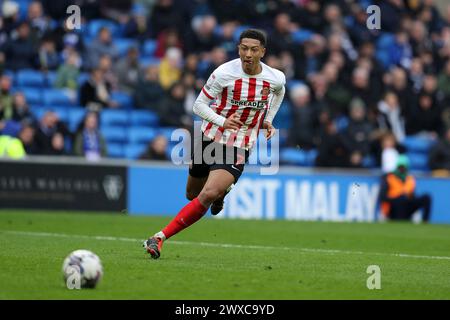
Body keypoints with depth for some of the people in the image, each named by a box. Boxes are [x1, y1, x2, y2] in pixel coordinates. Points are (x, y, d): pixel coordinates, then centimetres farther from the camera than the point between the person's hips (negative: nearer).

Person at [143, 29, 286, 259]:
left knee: (208, 195, -22)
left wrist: (268, 120, 10)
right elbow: (199, 105, -8)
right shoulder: (224, 73, -16)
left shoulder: (276, 78, -8)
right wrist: (222, 122, -24)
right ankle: (221, 190, 52)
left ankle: (161, 237, -13)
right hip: (209, 137, 1)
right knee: (192, 194, 17)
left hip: (239, 147, -1)